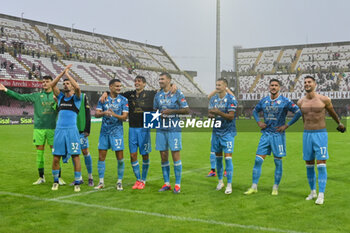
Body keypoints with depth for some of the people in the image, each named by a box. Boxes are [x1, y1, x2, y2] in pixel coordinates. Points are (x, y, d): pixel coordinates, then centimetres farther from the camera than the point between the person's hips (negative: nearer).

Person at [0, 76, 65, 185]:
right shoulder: (36, 96, 8)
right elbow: (20, 97, 6)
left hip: (52, 128, -1)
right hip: (39, 128, 1)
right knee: (39, 153, 5)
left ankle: (58, 177, 7)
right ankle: (41, 177, 15)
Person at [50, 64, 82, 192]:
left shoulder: (76, 98, 5)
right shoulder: (60, 97, 16)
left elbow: (77, 87, -15)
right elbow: (52, 85, 4)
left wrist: (67, 74, -7)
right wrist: (62, 72, 0)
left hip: (72, 130, -3)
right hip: (59, 130, 3)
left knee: (75, 157, -3)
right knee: (56, 158, 4)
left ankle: (77, 183, 6)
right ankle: (55, 181, 20)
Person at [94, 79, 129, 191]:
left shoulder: (123, 100, 0)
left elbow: (124, 116, -6)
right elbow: (96, 114, 1)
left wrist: (114, 115, -25)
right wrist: (104, 113, -21)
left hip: (117, 131, -2)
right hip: (104, 131, 2)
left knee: (120, 158, -2)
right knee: (101, 157, 3)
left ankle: (119, 182, 12)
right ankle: (101, 182, 15)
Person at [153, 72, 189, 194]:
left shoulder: (177, 93, -3)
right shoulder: (158, 95, 11)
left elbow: (187, 110, -4)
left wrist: (172, 111, -15)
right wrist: (158, 115, -1)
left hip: (174, 129, -5)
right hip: (161, 129, 5)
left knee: (175, 155, -5)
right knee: (163, 156, 6)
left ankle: (177, 184, 5)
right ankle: (166, 183, 17)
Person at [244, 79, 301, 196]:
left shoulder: (285, 101, -5)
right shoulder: (264, 101, 8)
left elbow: (298, 112, -7)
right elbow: (255, 111, 24)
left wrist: (286, 125, -9)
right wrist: (259, 122, 7)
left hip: (278, 134, -3)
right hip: (266, 134, 3)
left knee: (278, 162, 3)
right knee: (258, 160, -1)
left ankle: (275, 188, 16)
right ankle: (254, 187, 7)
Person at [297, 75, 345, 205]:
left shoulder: (324, 100, -5)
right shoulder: (300, 103, 3)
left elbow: (332, 112, 15)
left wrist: (339, 123, 31)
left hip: (321, 135, -3)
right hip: (307, 135, 3)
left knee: (321, 165, -9)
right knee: (309, 166, 8)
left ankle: (321, 195, -5)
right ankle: (313, 192, 22)